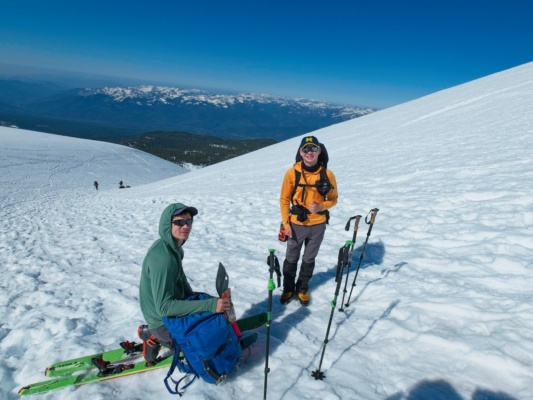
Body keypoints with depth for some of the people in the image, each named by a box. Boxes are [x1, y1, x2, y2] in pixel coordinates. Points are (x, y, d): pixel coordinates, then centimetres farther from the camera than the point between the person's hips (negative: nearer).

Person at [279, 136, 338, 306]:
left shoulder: (327, 174, -9)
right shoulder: (292, 173, -11)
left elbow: (333, 199, 1)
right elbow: (284, 200, -4)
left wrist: (321, 207, -19)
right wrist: (286, 223, -7)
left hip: (318, 225, 1)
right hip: (296, 225, -1)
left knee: (309, 260, 18)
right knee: (291, 259, 14)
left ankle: (303, 288, 38)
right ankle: (288, 288, 36)